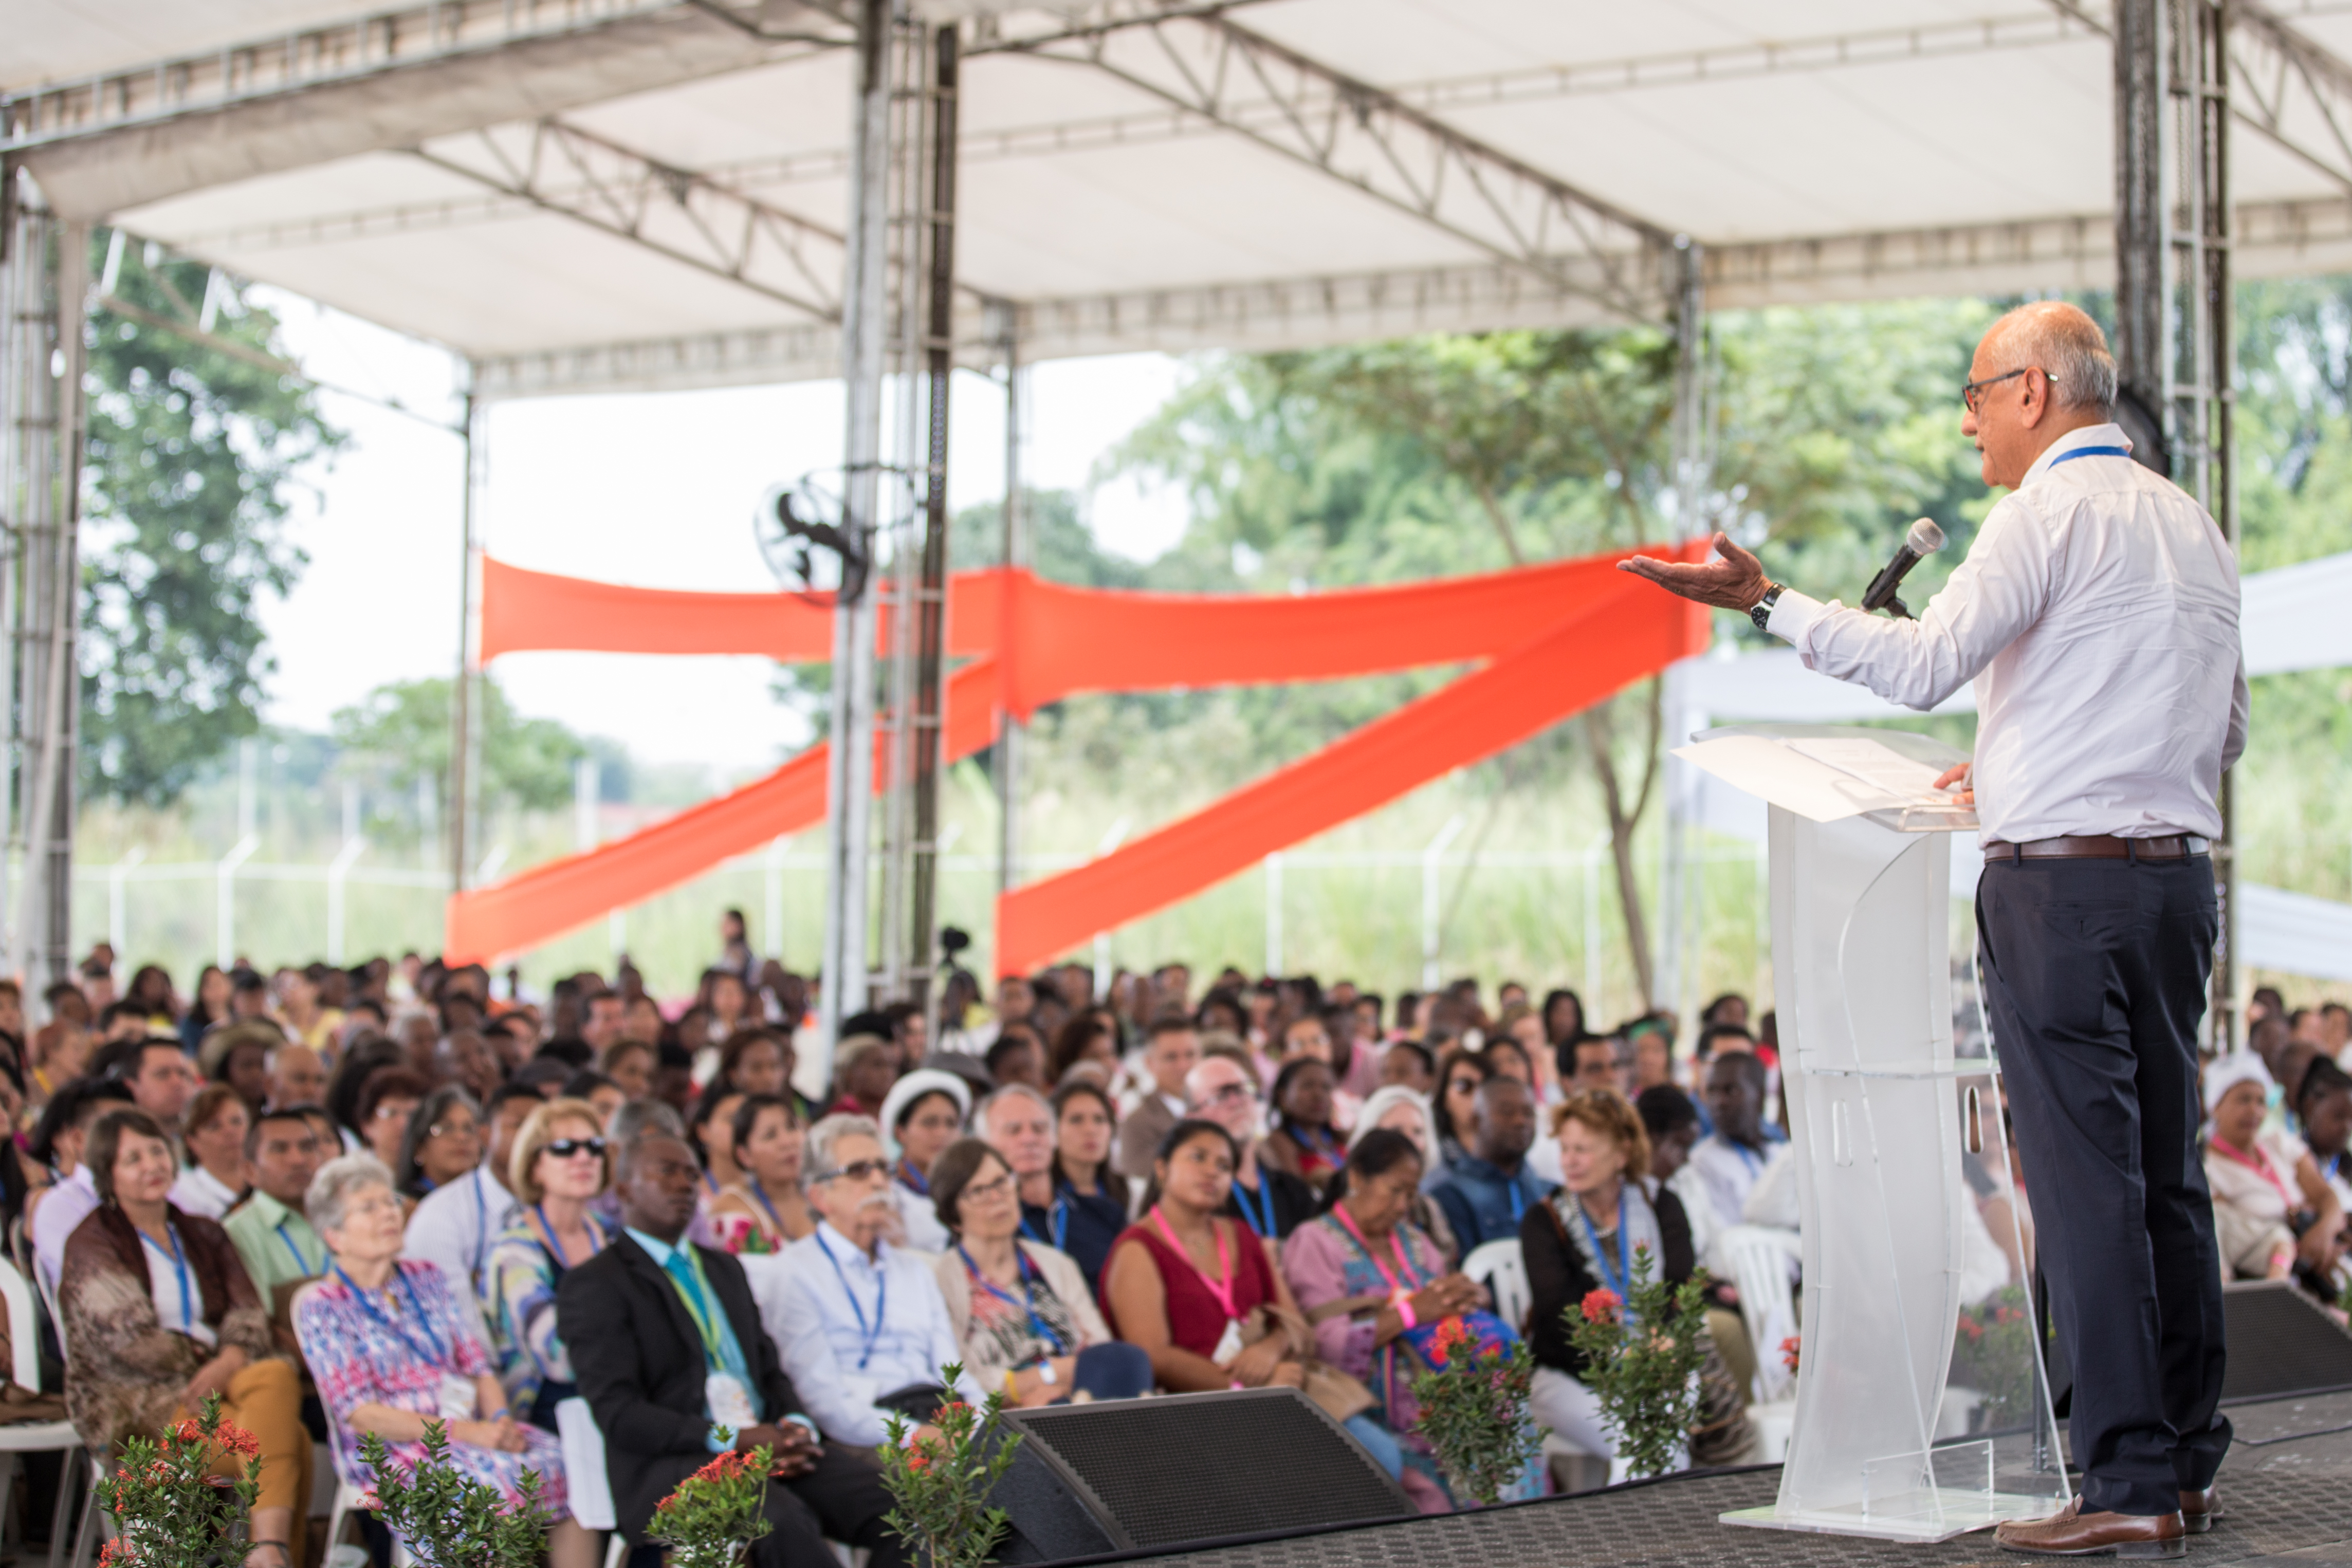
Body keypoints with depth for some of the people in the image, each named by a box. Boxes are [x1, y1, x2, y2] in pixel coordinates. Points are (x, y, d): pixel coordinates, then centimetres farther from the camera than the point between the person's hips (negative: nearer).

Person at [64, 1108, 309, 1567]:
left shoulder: (202, 1235, 19)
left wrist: (225, 1366, -13)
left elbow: (248, 1314, 7)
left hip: (216, 1378, 5)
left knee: (277, 1375, -33)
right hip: (131, 1400, -5)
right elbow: (132, 1339, -10)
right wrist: (201, 1358, -3)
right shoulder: (93, 1245, 3)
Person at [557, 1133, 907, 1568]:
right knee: (784, 1521, -37)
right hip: (670, 1467, -6)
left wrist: (797, 1426, -3)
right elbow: (617, 1412, -9)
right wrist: (732, 1441, -19)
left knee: (899, 1501, -20)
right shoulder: (593, 1284, 1)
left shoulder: (725, 1269, 25)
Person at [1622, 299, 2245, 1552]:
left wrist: (1766, 602, -13)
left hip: (2059, 880, -8)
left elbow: (1924, 664, -17)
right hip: (2178, 873, 8)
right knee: (2168, 1174, 11)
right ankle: (2188, 1464, 15)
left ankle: (2130, 1484, -7)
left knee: (2085, 1180, -7)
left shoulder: (2050, 512, -8)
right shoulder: (2194, 525, 18)